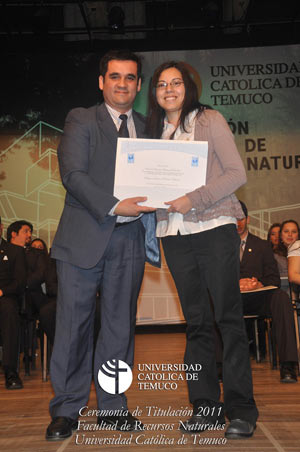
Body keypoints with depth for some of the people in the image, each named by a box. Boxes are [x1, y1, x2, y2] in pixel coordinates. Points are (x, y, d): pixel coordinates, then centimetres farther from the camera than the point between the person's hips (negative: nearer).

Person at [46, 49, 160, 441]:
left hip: (130, 238, 4)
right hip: (85, 236, -3)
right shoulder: (81, 120, 5)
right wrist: (113, 206, -17)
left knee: (120, 325, 8)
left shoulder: (146, 128, 17)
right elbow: (72, 174, -7)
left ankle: (113, 406, 20)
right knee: (74, 324, 0)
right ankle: (66, 410, 13)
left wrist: (151, 207, -5)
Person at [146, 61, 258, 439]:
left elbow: (237, 173, -4)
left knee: (228, 317, -5)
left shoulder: (210, 120, 3)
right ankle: (205, 405, 14)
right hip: (174, 233, 4)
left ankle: (241, 409, 3)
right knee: (196, 320, 6)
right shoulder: (155, 131, 17)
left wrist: (194, 199, -15)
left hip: (214, 227, -4)